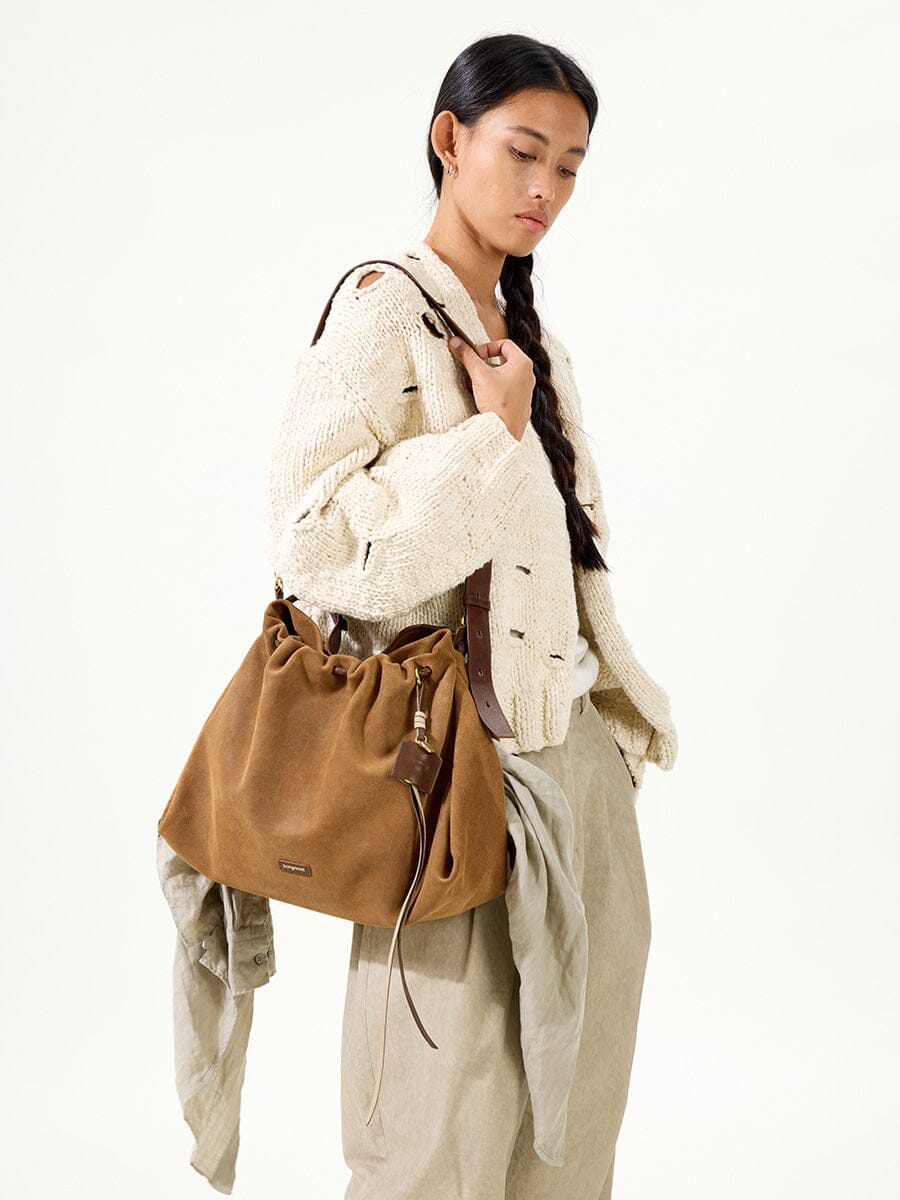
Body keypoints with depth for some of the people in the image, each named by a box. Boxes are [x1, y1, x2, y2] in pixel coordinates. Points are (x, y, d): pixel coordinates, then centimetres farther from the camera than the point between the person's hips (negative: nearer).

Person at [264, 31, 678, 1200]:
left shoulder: (535, 341, 16)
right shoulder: (383, 312, -7)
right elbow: (322, 540, -18)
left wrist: (619, 724, 18)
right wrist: (493, 436, -15)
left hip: (573, 744, 7)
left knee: (574, 1088, 12)